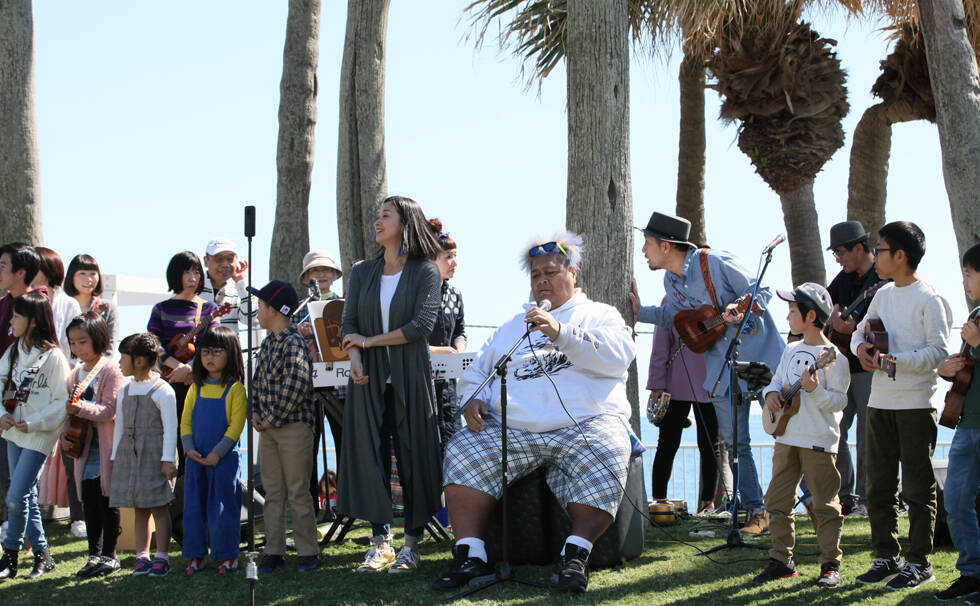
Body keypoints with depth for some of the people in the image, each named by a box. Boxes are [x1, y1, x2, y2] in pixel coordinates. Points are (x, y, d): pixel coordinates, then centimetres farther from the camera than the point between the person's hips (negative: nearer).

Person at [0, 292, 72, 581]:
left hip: (38, 437, -7)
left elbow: (62, 402, -14)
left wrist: (34, 423, -17)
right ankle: (42, 553, 21)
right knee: (27, 497, 12)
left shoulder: (53, 357, -14)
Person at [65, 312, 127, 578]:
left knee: (107, 501, 0)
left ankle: (109, 555, 10)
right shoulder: (76, 374, 11)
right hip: (85, 446, 6)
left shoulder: (110, 370, -10)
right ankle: (94, 554, 19)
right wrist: (67, 433, -1)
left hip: (107, 446, -6)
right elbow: (71, 409, 16)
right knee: (89, 502, 10)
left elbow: (109, 410, -16)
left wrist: (81, 408, -27)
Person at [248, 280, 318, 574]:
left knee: (298, 493, -1)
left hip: (294, 427, -8)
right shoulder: (267, 342, 12)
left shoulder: (295, 343, -13)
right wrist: (256, 412, 4)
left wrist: (272, 419, -15)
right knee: (273, 492, 11)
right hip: (269, 429, 8)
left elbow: (296, 388, -19)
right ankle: (274, 551, 17)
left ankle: (308, 552, 8)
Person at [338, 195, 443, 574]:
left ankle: (411, 546, 3)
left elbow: (422, 324, -10)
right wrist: (355, 358, -11)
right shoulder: (362, 273, 13)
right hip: (369, 377, 3)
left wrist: (370, 341, -8)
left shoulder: (425, 272, 1)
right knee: (370, 453, -2)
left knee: (413, 456, -3)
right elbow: (349, 323, 8)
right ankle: (380, 543, 4)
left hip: (409, 376, -3)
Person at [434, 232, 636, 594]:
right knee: (462, 452, -23)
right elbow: (476, 370, 29)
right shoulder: (513, 325, 31)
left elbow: (618, 354, -4)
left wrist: (561, 332, -15)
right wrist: (473, 398, 5)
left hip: (584, 425, -3)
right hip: (511, 429, 3)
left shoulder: (601, 315, 18)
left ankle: (576, 553, -28)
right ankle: (470, 556, -23)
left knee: (605, 455, -36)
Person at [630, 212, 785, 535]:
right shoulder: (670, 281, 4)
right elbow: (672, 315, 23)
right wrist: (639, 311, 11)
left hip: (758, 352, -6)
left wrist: (740, 308, -30)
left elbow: (762, 292, -12)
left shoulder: (714, 262, -17)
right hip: (722, 362, 6)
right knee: (735, 444, 4)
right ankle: (756, 512, 12)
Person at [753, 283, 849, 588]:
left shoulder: (833, 356, -10)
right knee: (777, 500, 9)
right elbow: (777, 379, 22)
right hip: (786, 437, 8)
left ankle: (831, 565, 7)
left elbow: (839, 401, -12)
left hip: (819, 441, -7)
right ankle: (781, 560, 18)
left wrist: (814, 389, -27)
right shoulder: (791, 350, 13)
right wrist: (771, 393, 1)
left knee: (825, 503, -1)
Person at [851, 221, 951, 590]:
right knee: (879, 486, 11)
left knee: (917, 488, 1)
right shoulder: (883, 294, 12)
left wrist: (896, 360, -26)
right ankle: (887, 556, 21)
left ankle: (919, 562, 11)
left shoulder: (929, 299, -11)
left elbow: (938, 352, -15)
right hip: (880, 403, 7)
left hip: (916, 405, -7)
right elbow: (860, 330, 20)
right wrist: (861, 346, -3)